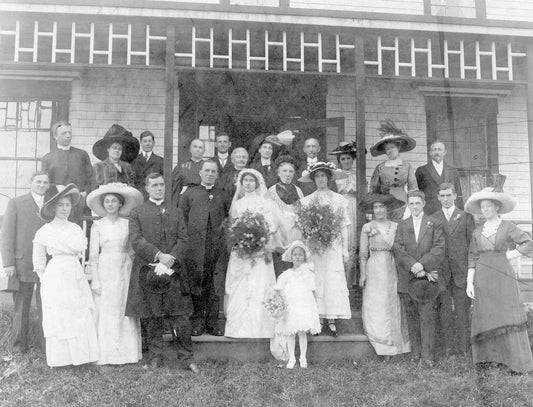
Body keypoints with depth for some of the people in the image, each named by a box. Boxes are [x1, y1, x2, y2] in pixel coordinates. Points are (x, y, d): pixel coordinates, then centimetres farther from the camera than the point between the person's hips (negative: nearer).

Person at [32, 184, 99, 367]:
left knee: (81, 316, 1)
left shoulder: (75, 228, 9)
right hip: (56, 275, -3)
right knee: (58, 317, 1)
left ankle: (79, 355, 7)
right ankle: (58, 359, 8)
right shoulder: (45, 231, 0)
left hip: (76, 275, 3)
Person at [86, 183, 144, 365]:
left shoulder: (128, 223, 6)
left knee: (125, 312, 2)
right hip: (104, 271, -1)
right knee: (105, 313, 0)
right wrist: (95, 280, -5)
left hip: (124, 271, 1)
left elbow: (133, 250, 7)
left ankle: (126, 353, 11)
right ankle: (105, 355, 7)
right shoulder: (97, 225, 3)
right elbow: (93, 254, 1)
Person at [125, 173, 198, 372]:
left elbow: (182, 239, 5)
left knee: (180, 316, 0)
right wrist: (159, 255, -17)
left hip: (174, 271, 1)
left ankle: (186, 357, 8)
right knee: (153, 317, 7)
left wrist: (171, 258, -12)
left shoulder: (175, 212, 15)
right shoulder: (137, 213, 7)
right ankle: (155, 356, 20)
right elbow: (136, 240, -5)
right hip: (148, 272, -1)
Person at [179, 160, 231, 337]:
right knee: (196, 283, -2)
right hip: (195, 247, -1)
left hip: (217, 247, 1)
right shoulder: (189, 194, 13)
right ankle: (197, 322, 7)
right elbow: (181, 220, 7)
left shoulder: (223, 196, 17)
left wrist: (224, 227, -2)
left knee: (215, 286, 0)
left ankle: (212, 322, 8)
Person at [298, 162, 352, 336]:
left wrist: (345, 249, 3)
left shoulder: (339, 199, 8)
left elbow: (344, 226, 8)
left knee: (333, 282, -5)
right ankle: (319, 320, 2)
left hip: (333, 246, 0)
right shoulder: (306, 201, 8)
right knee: (316, 281, -3)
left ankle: (331, 321, -1)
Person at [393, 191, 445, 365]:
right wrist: (414, 266, -14)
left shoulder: (434, 224, 9)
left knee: (427, 316, -6)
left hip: (427, 278, -2)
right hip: (407, 278, 2)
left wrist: (421, 265, -16)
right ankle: (416, 351, 14)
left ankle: (427, 355, -2)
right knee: (412, 316, 5)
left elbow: (439, 249, -3)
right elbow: (398, 249, 1)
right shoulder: (402, 225, 15)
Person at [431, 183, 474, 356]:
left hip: (461, 269, -1)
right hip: (440, 270, 1)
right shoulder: (432, 219, 9)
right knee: (444, 308, 2)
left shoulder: (466, 217, 8)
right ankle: (448, 346, 9)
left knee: (462, 308, 0)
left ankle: (462, 347, 7)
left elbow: (472, 244, 5)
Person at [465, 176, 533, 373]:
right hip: (482, 279, 4)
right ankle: (487, 357, 10)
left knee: (507, 317, -2)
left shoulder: (508, 227, 0)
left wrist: (508, 255, -7)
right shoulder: (478, 231, 11)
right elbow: (473, 257, 10)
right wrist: (469, 282, 3)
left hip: (502, 276, -4)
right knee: (485, 318, 3)